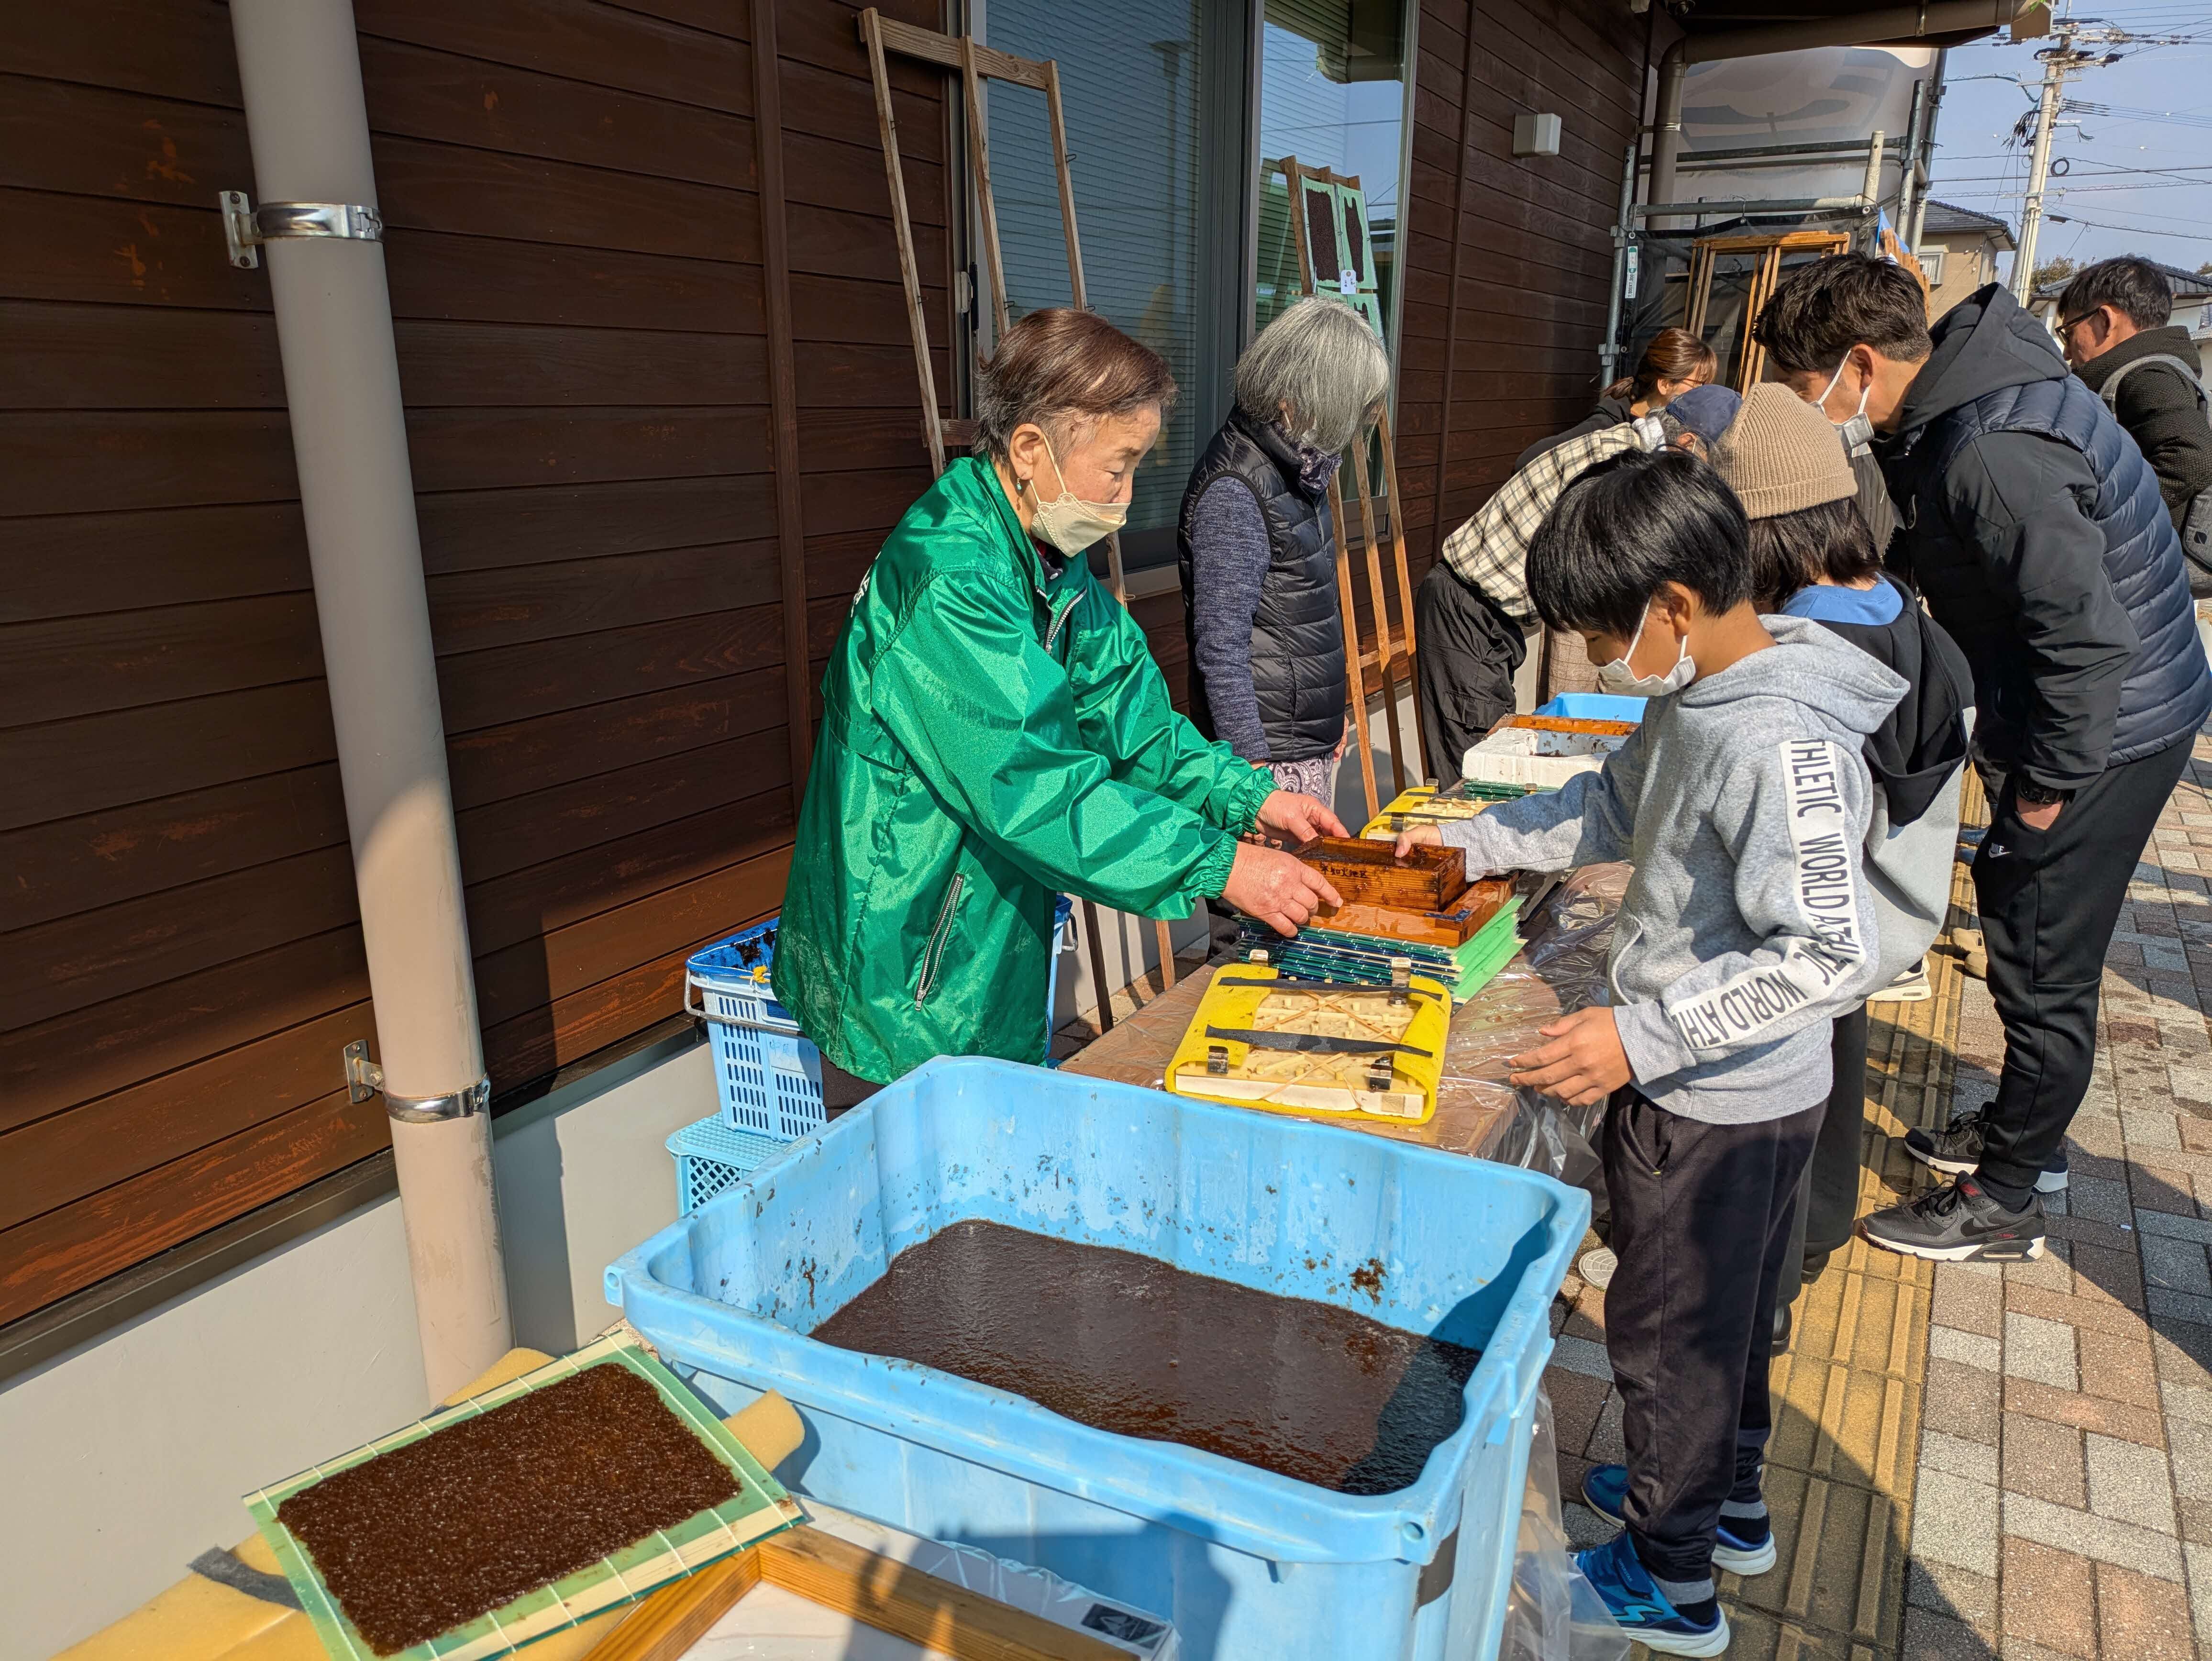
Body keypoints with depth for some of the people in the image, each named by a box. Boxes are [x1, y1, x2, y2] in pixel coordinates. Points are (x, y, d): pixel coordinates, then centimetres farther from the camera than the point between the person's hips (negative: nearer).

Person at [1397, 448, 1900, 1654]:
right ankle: (1729, 1505, 51)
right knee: (1720, 1311, 27)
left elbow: (1831, 955, -32)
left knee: (1667, 1330, 11)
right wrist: (1474, 840, 10)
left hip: (1721, 1111, -9)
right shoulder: (1696, 696, -1)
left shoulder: (1780, 749, -30)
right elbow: (1614, 806, 15)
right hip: (1717, 1091, 9)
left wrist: (1645, 1035, -31)